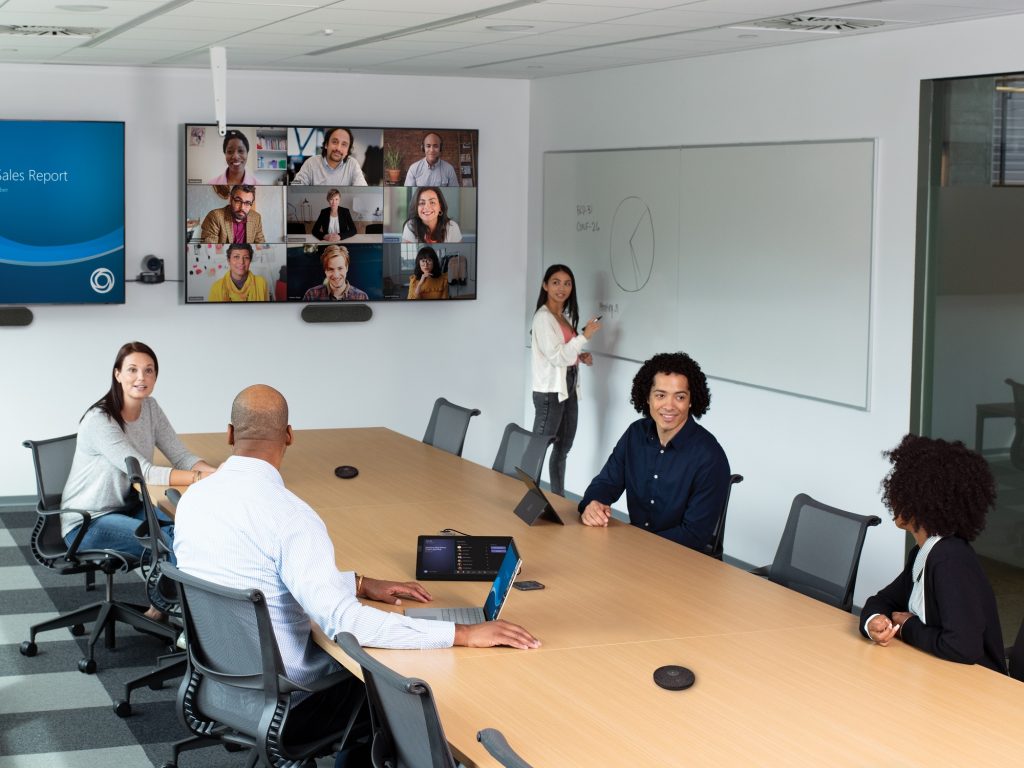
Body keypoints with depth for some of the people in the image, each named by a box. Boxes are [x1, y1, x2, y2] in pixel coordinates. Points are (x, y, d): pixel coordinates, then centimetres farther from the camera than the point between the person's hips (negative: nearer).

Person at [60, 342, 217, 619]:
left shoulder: (150, 408, 1)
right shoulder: (100, 421, -23)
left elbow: (181, 456, -2)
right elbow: (143, 472, -29)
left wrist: (217, 473, -24)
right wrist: (202, 477, -36)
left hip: (127, 507, 7)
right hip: (86, 523, -7)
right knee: (170, 541, -26)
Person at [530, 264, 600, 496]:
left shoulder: (566, 316, 13)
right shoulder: (543, 317, -14)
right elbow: (556, 356, -20)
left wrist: (580, 356, 6)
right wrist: (585, 336, -20)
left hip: (568, 388, 10)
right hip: (550, 391, -9)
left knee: (562, 448, 16)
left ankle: (558, 498, 26)